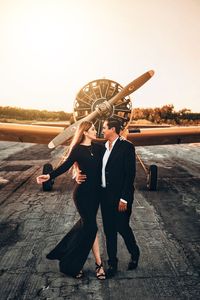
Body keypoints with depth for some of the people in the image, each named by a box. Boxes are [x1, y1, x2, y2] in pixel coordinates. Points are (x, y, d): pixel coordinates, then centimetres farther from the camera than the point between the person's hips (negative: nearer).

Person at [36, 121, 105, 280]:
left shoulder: (97, 147, 6)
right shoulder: (77, 150, -8)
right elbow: (66, 165, -16)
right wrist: (49, 176, -31)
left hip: (95, 192, 6)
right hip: (82, 193, -6)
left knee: (86, 223, 16)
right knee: (91, 226, -1)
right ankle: (98, 263, 13)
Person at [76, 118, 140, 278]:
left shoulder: (126, 146, -12)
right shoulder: (103, 147, 9)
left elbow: (130, 174, -16)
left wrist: (124, 198, -18)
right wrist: (80, 176, -5)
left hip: (120, 196, -6)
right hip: (105, 195, 6)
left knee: (122, 227, 6)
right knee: (109, 230, 13)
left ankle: (134, 254, 37)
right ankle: (112, 264, 29)